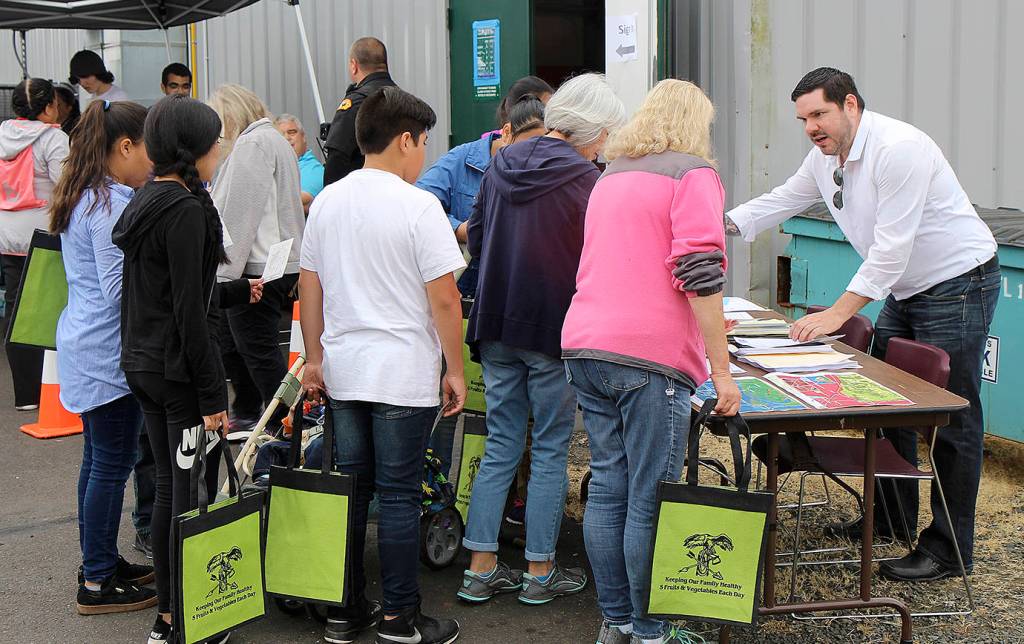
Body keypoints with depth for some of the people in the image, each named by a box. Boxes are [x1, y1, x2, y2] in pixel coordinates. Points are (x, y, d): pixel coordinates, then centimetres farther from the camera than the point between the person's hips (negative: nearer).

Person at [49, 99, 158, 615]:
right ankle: (98, 583, 6)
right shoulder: (112, 204, -19)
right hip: (110, 352, -10)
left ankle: (101, 561, 29)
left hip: (84, 345, 10)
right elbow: (122, 288, -21)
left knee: (97, 459, 17)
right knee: (112, 464, -2)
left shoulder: (85, 197, 12)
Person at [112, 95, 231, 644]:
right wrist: (212, 397, -18)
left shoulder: (144, 202, 11)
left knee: (169, 487, 16)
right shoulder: (186, 209, -18)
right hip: (179, 368, -10)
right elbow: (189, 311, -20)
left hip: (142, 365, 10)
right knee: (193, 495, -1)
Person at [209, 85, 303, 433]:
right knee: (231, 341, 18)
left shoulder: (251, 144, -11)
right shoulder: (275, 140, 21)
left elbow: (240, 214, -17)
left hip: (257, 268, -10)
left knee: (258, 348, -6)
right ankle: (248, 415, 28)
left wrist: (227, 271, -17)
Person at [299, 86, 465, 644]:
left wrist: (315, 358, 18)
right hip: (403, 374, -5)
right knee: (399, 495, 1)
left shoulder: (327, 201, 7)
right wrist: (455, 370, -4)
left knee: (349, 490, 12)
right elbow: (443, 299, -13)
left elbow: (309, 287, 11)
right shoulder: (418, 206, -11)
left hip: (342, 371, 6)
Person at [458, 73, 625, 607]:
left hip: (495, 326, 6)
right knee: (550, 450, 6)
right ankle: (540, 572, 14)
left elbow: (475, 240, 13)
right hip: (554, 329, -6)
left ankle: (481, 569, 14)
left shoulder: (502, 165, 6)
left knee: (500, 447, 12)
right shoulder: (584, 179, -14)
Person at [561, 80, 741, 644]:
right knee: (650, 501, 0)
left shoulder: (610, 177, 23)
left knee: (607, 488, 11)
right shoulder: (693, 174, -2)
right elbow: (700, 276, -13)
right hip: (649, 354, -7)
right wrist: (722, 370, -11)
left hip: (584, 346, 8)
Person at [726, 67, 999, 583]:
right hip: (906, 290, 10)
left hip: (958, 285, -9)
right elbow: (783, 199, 18)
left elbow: (892, 246, -28)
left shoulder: (898, 149, -26)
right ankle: (893, 517, 30)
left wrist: (839, 313, -28)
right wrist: (725, 223, 2)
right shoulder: (826, 156, 3)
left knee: (952, 417, -5)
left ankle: (948, 549, 2)